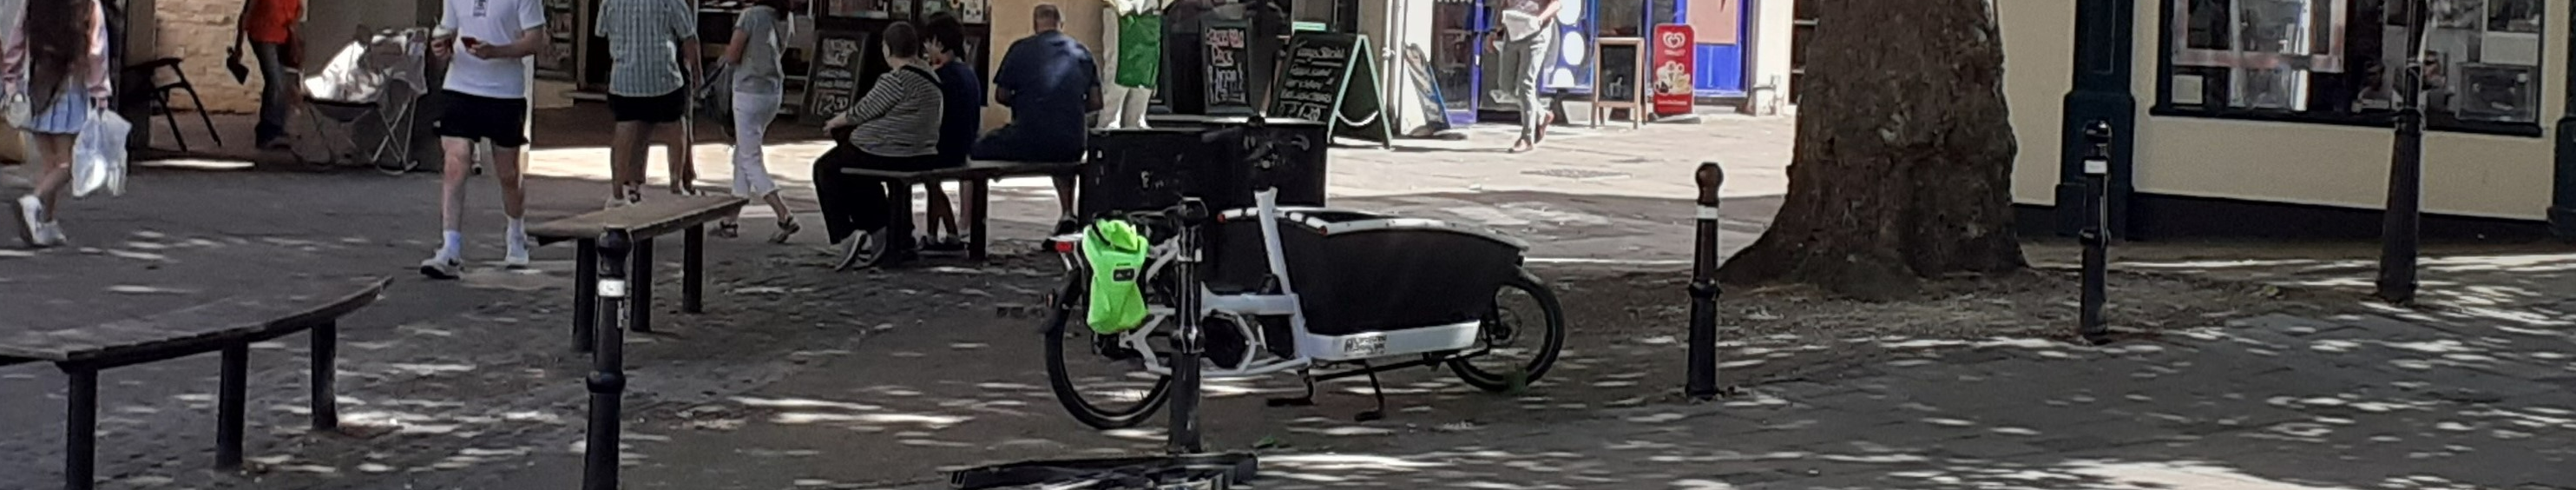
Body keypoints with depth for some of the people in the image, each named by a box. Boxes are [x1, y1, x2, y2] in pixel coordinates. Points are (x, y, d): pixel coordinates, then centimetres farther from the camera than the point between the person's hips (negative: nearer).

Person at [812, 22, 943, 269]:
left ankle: (846, 235, 6)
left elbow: (862, 112, -13)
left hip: (885, 155, -8)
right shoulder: (931, 79, 7)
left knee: (826, 168, 14)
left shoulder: (896, 81, -21)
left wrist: (837, 121, 8)